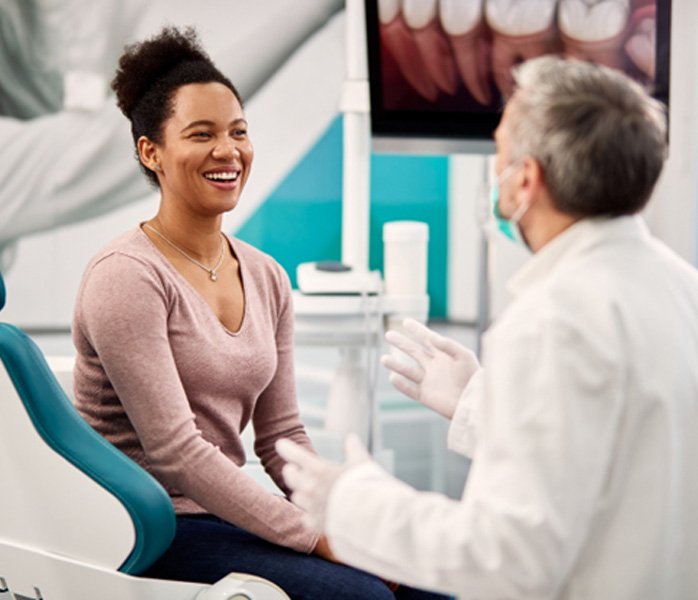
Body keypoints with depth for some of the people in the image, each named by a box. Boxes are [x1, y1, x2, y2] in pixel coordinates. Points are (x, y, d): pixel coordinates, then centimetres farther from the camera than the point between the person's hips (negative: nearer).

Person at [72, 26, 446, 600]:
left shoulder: (267, 278, 10)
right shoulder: (127, 276, -13)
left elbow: (282, 436, 11)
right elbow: (175, 451, -19)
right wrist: (320, 540, -20)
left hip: (227, 514, 7)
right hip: (151, 533, -7)